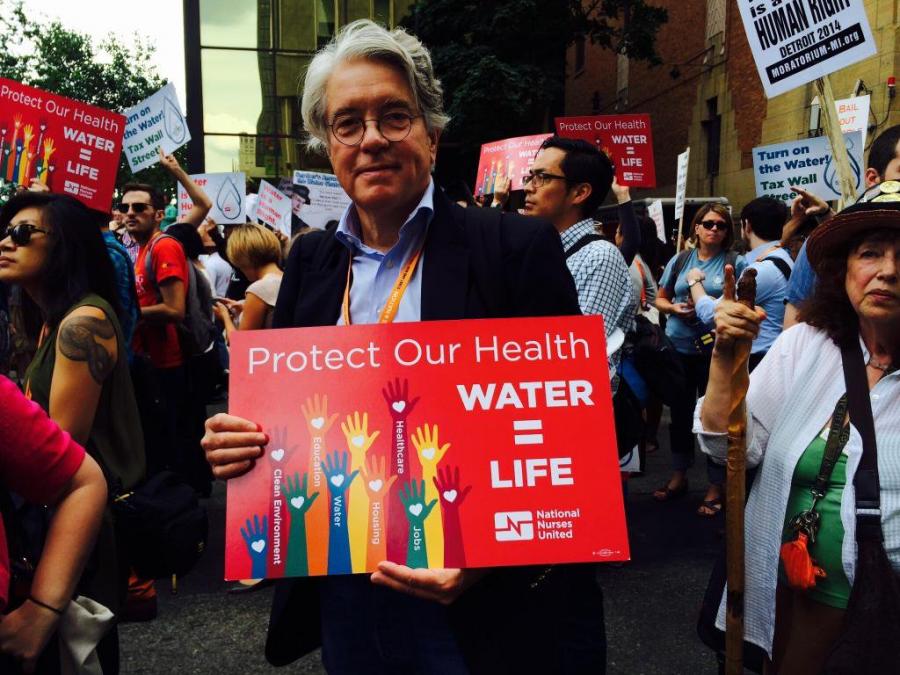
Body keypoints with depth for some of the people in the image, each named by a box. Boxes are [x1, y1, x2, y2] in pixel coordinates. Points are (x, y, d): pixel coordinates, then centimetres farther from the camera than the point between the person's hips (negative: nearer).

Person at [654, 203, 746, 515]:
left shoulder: (735, 262, -1)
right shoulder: (680, 260, 8)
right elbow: (659, 299, 13)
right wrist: (674, 307, -8)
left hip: (715, 350, -4)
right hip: (677, 347, 4)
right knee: (680, 412, 15)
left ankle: (716, 486, 15)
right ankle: (679, 477, 31)